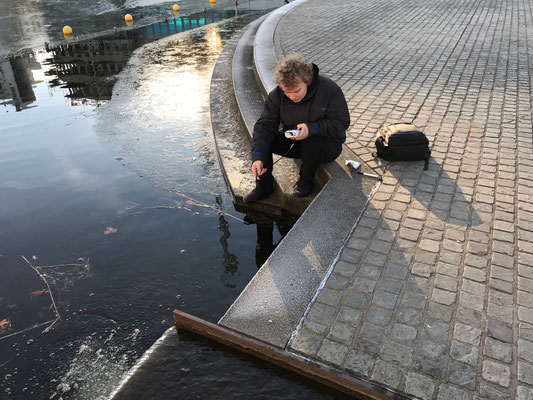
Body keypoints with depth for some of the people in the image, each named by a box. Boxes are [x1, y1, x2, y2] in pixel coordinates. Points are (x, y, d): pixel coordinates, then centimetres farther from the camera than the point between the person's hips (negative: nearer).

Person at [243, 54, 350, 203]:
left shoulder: (329, 89, -21)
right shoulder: (278, 94, -12)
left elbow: (341, 123, -17)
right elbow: (265, 124, -17)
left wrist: (311, 129, -35)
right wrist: (258, 157, -31)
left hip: (327, 143, -3)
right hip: (292, 141, 4)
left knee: (312, 144, -38)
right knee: (261, 137, -18)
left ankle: (306, 180, -6)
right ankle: (264, 184, 0)